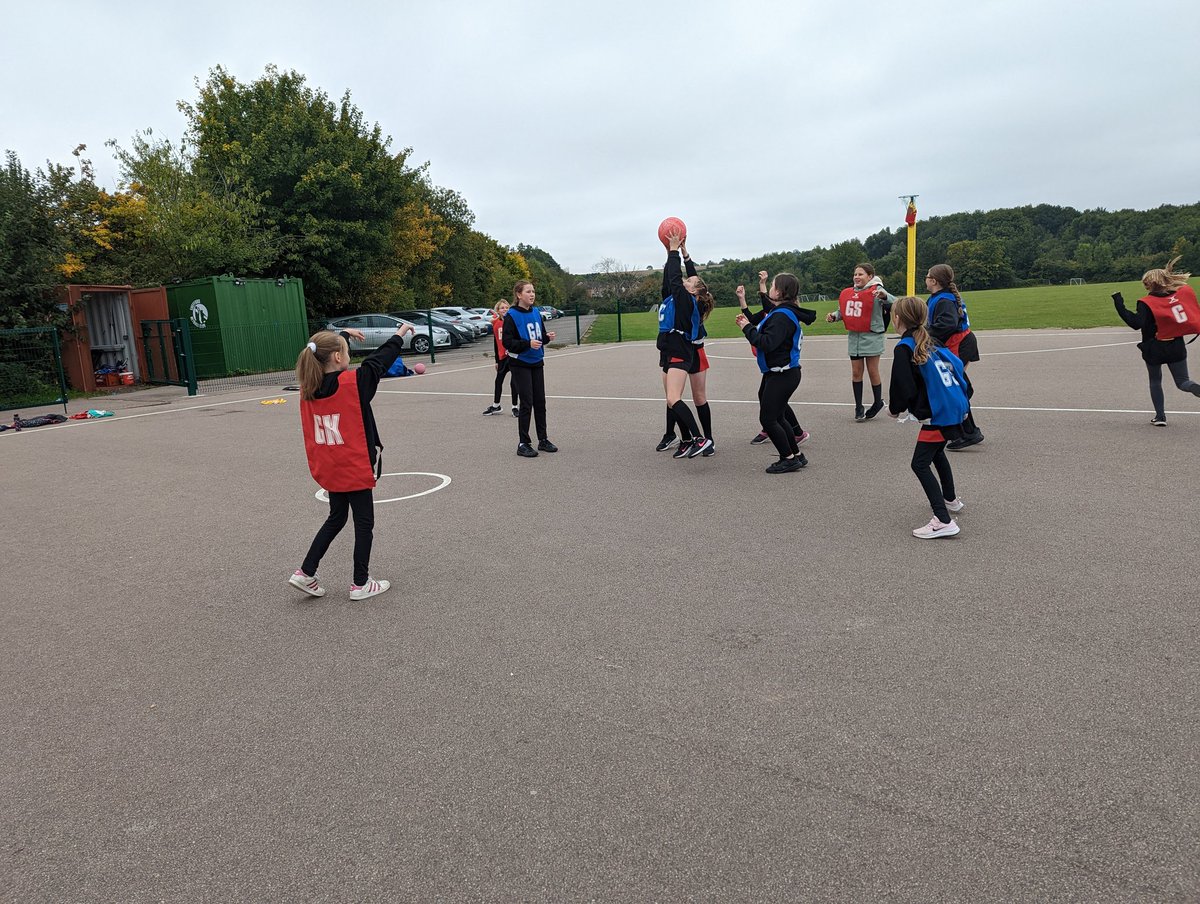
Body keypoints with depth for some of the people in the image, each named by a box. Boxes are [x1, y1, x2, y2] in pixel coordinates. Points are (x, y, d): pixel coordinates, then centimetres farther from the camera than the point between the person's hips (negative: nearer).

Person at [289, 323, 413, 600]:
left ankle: (305, 572, 21)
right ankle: (361, 584, 17)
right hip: (355, 468, -6)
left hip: (327, 470, 6)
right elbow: (379, 359, -5)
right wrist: (401, 334, 10)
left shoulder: (308, 385, -3)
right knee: (364, 524, 9)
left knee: (336, 519, 23)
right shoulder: (353, 382, -20)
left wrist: (344, 334, 30)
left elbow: (322, 355, 16)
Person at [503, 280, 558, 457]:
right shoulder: (512, 315, -11)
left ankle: (543, 439, 21)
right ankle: (523, 444, 5)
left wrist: (547, 337, -7)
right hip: (520, 365, -6)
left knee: (540, 402, 9)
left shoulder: (536, 312, 6)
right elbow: (507, 342, -15)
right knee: (526, 403, -5)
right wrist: (528, 344, -26)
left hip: (537, 363, 6)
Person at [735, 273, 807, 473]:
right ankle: (796, 455, 24)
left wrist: (748, 328, -17)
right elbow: (769, 337, 13)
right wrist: (748, 326, 4)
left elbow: (767, 343, -28)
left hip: (782, 375, -10)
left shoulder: (781, 316, -19)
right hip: (777, 373, 10)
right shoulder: (783, 312, 14)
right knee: (777, 417, 17)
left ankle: (789, 458, 4)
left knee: (768, 418, -4)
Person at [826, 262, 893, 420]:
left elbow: (894, 303, -23)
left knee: (872, 372, 4)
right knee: (856, 372, 8)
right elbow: (843, 311, 18)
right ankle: (858, 407, 18)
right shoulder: (847, 293, 6)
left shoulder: (876, 291, -11)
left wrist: (884, 296, -43)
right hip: (854, 337, 5)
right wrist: (833, 316, -2)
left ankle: (878, 403, 24)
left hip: (871, 337, -5)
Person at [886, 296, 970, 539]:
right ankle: (950, 500, 47)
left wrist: (895, 409, 0)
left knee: (920, 464, -7)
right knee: (936, 452, 29)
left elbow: (903, 388, -18)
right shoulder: (931, 343, 12)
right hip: (956, 408, 9)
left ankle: (943, 521, -14)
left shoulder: (904, 349, -14)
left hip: (938, 414, -9)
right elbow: (956, 365, 17)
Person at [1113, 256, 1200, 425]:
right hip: (1176, 347, 3)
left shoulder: (1147, 303, -16)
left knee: (1155, 381, 17)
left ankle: (1160, 416, 14)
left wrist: (1119, 303, -26)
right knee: (1183, 382, 9)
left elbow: (1136, 323, -29)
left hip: (1154, 349, -3)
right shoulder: (1184, 292, -1)